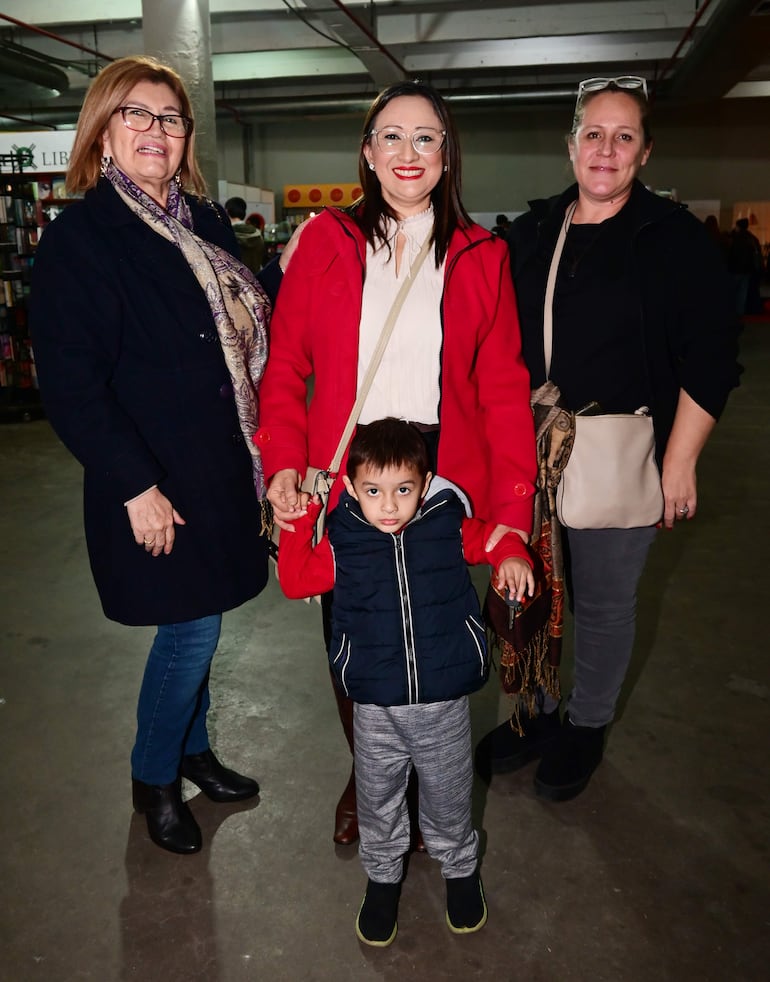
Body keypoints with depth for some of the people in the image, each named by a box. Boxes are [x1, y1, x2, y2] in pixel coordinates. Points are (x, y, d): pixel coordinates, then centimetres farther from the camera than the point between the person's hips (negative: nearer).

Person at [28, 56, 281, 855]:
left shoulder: (207, 224, 10)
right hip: (154, 483, -6)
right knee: (191, 628, 1)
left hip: (219, 470, 6)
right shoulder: (78, 239, -10)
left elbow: (247, 332, 20)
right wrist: (133, 487, -18)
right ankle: (153, 776, 27)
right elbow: (71, 385, -16)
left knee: (197, 623, 17)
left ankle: (191, 749, 40)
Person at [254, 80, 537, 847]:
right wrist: (282, 461, -12)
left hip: (444, 481, 0)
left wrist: (513, 508, -8)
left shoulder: (480, 256, 3)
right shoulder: (326, 242, 3)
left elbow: (504, 390, -1)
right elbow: (285, 364, 2)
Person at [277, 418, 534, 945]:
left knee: (449, 797, 21)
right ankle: (383, 875, 46)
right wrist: (300, 519, -7)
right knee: (378, 801, 19)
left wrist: (513, 556, -12)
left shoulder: (449, 526, -8)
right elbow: (296, 580, -1)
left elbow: (491, 538, 8)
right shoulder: (343, 542, -7)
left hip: (445, 704, 0)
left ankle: (460, 867, 49)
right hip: (375, 709, 0)